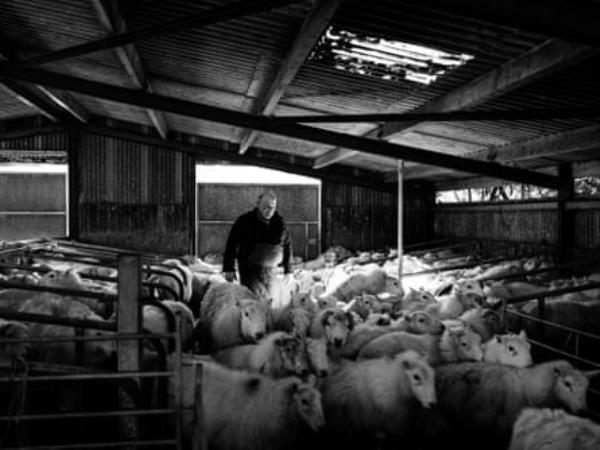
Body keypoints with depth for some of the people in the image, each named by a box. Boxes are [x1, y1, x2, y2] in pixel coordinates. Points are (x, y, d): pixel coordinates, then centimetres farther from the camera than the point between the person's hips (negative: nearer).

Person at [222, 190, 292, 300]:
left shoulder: (279, 223, 3)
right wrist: (229, 269, -8)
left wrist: (288, 271, 13)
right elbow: (231, 245, -4)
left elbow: (287, 246, 13)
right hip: (249, 269, -4)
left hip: (270, 270, 4)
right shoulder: (244, 221, -7)